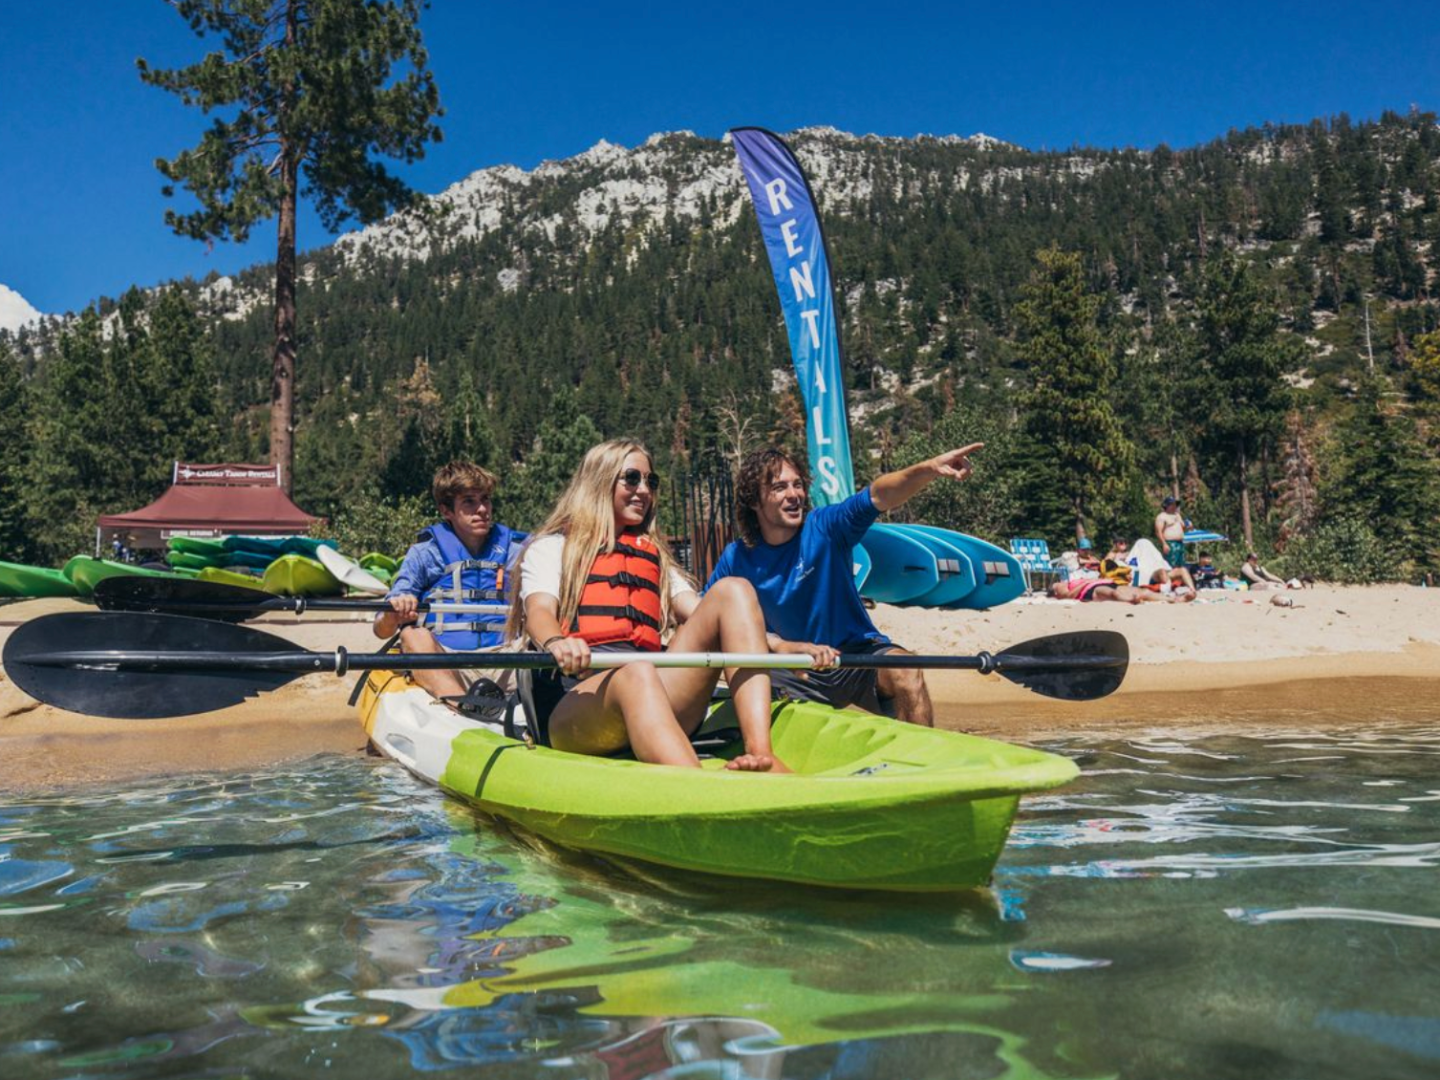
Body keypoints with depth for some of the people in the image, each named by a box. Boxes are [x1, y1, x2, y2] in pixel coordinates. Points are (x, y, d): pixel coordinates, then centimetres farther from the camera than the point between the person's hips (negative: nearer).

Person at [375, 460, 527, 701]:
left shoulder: (515, 548, 14)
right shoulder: (426, 551, 9)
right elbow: (381, 630, 6)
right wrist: (394, 616, -18)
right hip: (441, 665, -1)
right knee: (414, 635, -29)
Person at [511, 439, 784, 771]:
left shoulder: (656, 556, 31)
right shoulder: (552, 546, 18)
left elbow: (702, 615, 16)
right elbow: (539, 611, -2)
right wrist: (556, 642, -29)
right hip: (574, 701, -4)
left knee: (731, 591, -14)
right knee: (635, 673, -39)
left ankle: (761, 752, -35)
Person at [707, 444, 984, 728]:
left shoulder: (825, 527, -11)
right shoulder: (735, 559, -5)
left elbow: (878, 495, -28)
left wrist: (930, 468, -47)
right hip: (793, 672, 2)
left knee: (905, 673, -30)